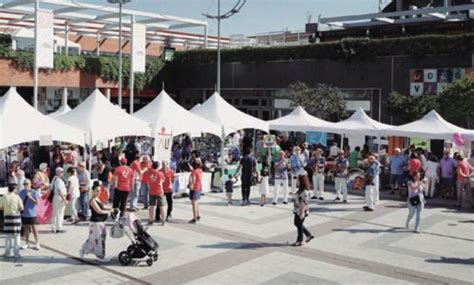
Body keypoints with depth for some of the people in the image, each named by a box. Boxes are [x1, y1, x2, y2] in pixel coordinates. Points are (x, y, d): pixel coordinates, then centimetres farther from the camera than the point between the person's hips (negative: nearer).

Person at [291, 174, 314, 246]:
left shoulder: (304, 192, -24)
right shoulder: (300, 190, 5)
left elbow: (305, 204, -24)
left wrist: (302, 213, -23)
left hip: (301, 211, -10)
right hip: (297, 211, 10)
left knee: (299, 225, 3)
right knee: (296, 223, 19)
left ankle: (299, 241, 18)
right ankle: (309, 235, 32)